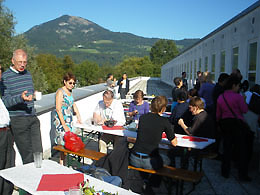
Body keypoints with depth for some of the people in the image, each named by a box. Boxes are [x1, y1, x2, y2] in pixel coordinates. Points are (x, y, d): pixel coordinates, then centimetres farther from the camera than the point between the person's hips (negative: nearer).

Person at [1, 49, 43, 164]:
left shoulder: (28, 74, 14)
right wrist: (21, 98, -29)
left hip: (32, 118, 6)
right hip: (17, 120, -5)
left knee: (38, 152, 4)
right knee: (27, 155, -2)